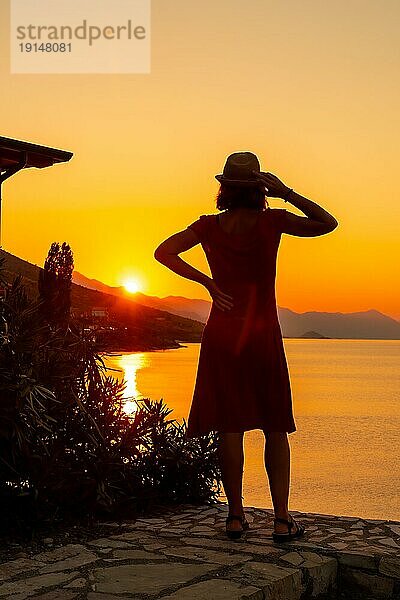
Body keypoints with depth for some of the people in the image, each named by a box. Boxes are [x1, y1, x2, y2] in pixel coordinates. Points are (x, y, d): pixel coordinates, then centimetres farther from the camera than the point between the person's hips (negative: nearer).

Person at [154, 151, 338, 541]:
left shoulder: (209, 226, 1)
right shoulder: (272, 221, -4)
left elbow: (163, 252, 0)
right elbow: (328, 223, 3)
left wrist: (207, 282, -1)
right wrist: (287, 193, -3)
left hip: (222, 334, 1)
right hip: (264, 335, -1)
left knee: (229, 426, 6)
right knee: (275, 428, 6)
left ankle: (236, 515, 9)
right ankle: (282, 519, 4)